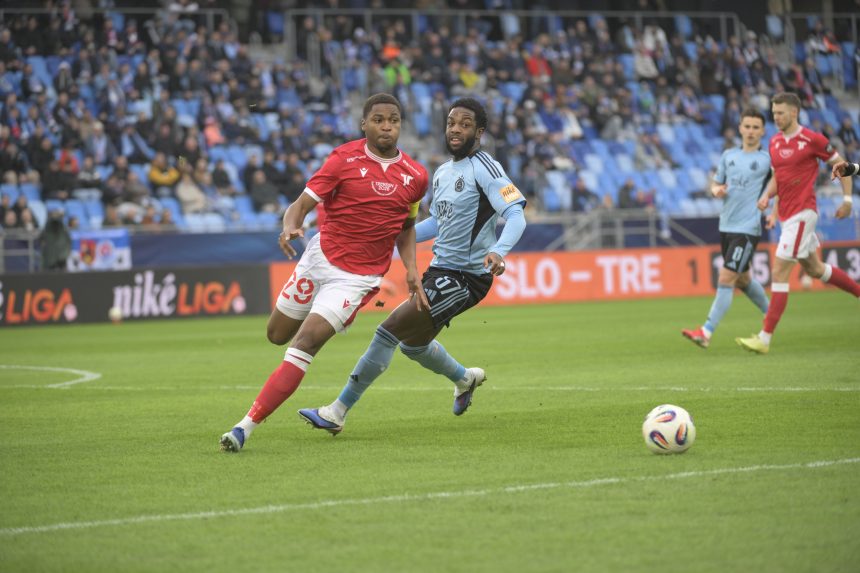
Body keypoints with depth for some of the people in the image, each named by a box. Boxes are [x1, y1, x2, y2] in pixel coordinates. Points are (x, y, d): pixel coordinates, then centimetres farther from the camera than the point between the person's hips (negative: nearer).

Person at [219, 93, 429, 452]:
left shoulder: (415, 177, 1)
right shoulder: (345, 158, -7)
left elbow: (406, 227, 17)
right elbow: (303, 203, -12)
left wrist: (411, 271, 3)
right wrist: (290, 227, -35)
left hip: (359, 277, -2)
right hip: (320, 257, 2)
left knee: (304, 343, -17)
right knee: (277, 335, 14)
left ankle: (246, 427, -20)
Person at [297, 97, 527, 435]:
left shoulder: (484, 169, -14)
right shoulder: (442, 173, 12)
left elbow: (516, 216, -24)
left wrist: (498, 251, -42)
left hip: (466, 277, -9)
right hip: (439, 269, 9)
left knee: (391, 328, -16)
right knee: (412, 343, 23)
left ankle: (337, 412, -10)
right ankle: (465, 379, 50)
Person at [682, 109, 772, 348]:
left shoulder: (767, 159, -4)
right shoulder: (728, 155, 11)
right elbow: (716, 183, 19)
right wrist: (716, 190, -5)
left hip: (748, 228, -7)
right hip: (726, 227, 7)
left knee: (726, 279, -12)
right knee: (742, 279, 18)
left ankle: (706, 332, -13)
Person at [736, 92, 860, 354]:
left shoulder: (812, 139, -11)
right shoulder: (775, 143, 10)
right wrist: (767, 196, 0)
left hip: (802, 213, -9)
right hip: (787, 213, 9)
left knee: (779, 272, -12)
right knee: (815, 269, 20)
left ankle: (764, 338, -12)